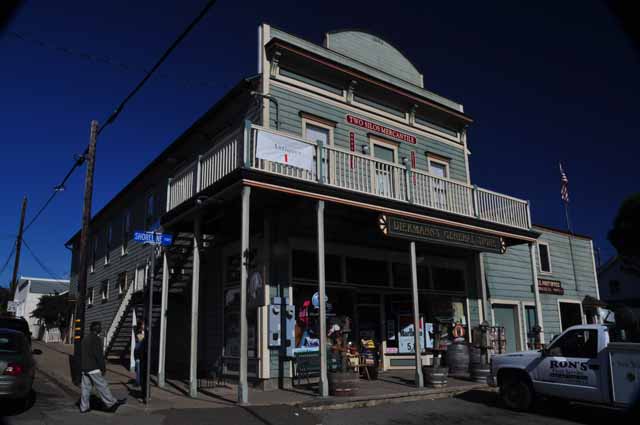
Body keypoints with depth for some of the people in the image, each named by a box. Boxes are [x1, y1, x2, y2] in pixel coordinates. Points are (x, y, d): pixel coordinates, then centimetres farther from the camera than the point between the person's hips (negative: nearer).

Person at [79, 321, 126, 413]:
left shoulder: (85, 339, 15)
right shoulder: (96, 339, -13)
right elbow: (99, 355, -18)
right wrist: (103, 367, -12)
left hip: (85, 368, 9)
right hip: (94, 368, -9)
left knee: (86, 387, 11)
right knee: (102, 386, -4)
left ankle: (84, 407, 13)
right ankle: (111, 403, 0)